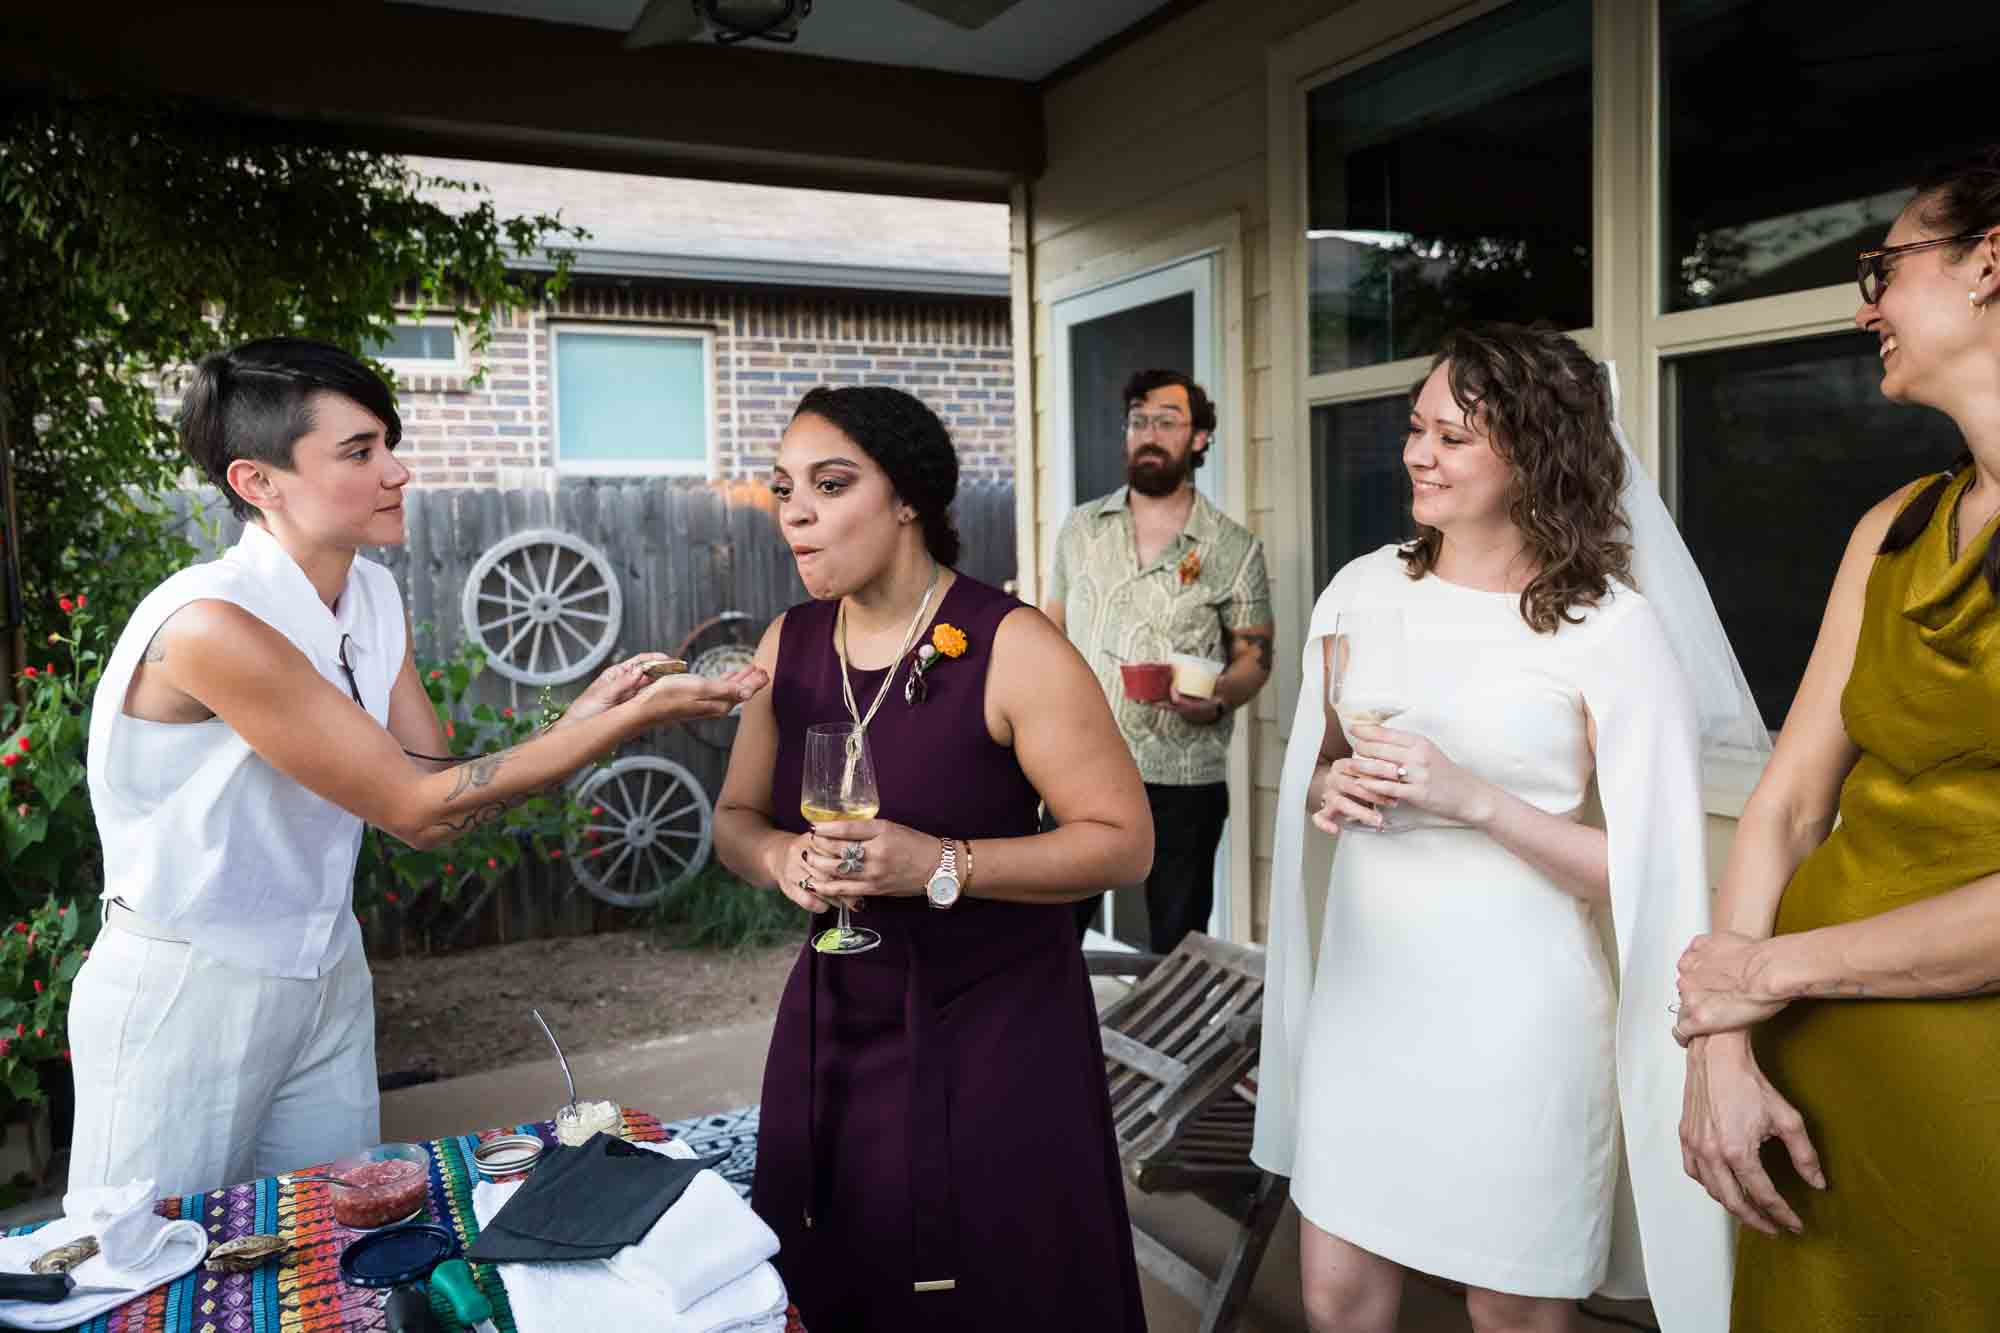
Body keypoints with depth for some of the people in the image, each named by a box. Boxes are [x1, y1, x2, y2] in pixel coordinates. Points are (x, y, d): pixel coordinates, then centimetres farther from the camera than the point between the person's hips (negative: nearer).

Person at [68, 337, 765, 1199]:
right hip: (185, 994, -7)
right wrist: (635, 717, -24)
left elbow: (434, 808, -2)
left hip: (328, 981, 7)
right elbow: (418, 808, -24)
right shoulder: (211, 625, -26)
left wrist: (585, 718, -15)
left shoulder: (374, 598, -1)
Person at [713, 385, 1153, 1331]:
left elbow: (1123, 841, -16)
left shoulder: (1010, 649, -16)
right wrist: (782, 858, -13)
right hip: (832, 1026, 5)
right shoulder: (789, 644, 1)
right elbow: (736, 817, 10)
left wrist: (941, 866, -26)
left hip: (996, 1032, -5)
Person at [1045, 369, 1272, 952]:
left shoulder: (1236, 548, 0)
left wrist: (1218, 700, -18)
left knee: (1178, 950, 10)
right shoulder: (1081, 528, 8)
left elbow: (1254, 655, 3)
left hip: (1184, 781, -2)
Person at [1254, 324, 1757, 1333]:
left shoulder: (1612, 629, -11)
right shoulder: (1365, 588, 4)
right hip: (1364, 994, 4)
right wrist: (1333, 788, -7)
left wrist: (1477, 802, -21)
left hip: (1516, 1018, -4)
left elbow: (1651, 873, -10)